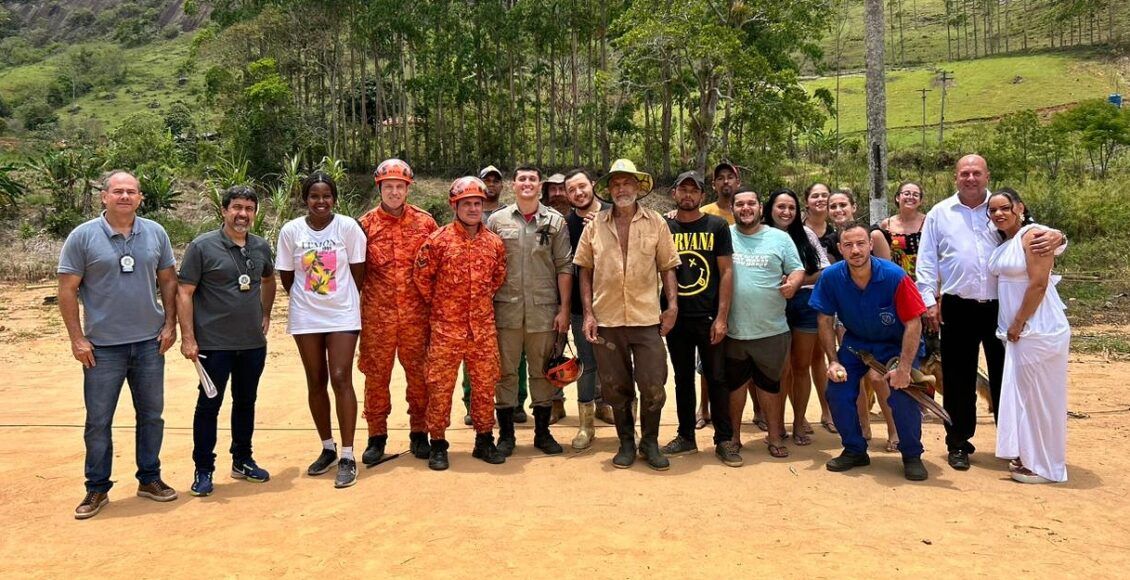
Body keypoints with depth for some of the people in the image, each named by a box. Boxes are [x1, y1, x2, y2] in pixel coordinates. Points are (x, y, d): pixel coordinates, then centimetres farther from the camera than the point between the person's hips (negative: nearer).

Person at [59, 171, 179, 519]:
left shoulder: (156, 233, 3)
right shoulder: (83, 236, -6)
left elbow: (168, 280, 9)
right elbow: (67, 290, -5)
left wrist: (170, 324, 2)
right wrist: (77, 338, -8)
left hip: (149, 343, 3)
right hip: (102, 346, -3)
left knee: (151, 414, 12)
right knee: (98, 421, 6)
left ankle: (150, 479, 27)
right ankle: (97, 488, 21)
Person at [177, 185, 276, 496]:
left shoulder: (262, 247, 6)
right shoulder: (202, 246, -9)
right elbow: (184, 293, -9)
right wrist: (187, 337, -14)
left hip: (254, 343, 5)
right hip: (214, 343, -5)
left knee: (246, 402, 15)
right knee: (209, 405, 4)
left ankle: (242, 461, 29)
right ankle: (203, 470, 16)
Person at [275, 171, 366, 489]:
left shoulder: (348, 226, -8)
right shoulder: (290, 230, -3)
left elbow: (358, 271, -1)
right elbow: (286, 276, 6)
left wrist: (343, 299, 4)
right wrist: (306, 297, 7)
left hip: (343, 315, -2)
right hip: (305, 317, 2)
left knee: (341, 379, -9)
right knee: (316, 382, 9)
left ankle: (347, 457, -2)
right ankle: (328, 448, 24)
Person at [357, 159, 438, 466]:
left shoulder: (425, 222, 4)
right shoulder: (365, 225, 2)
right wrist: (357, 307, 1)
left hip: (416, 314, 1)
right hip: (378, 314, 0)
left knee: (419, 374, 8)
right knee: (376, 375, 6)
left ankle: (419, 434, 22)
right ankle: (377, 437, 19)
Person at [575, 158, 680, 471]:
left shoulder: (656, 222, 3)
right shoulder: (595, 225, 4)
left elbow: (667, 267, 5)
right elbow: (585, 271, 6)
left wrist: (673, 305, -6)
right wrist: (588, 313, -1)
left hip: (647, 319, -1)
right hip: (607, 320, 1)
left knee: (653, 386, 2)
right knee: (616, 387, 11)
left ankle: (650, 442, 23)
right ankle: (626, 443, 28)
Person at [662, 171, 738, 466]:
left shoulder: (717, 226, 1)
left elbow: (726, 272, -2)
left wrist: (722, 317, -9)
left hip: (709, 317, -2)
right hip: (676, 318, 2)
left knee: (717, 378, 3)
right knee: (683, 378, 12)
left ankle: (724, 440, 13)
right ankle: (686, 437, 23)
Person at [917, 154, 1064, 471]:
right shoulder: (939, 214, 4)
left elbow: (1036, 234, 4)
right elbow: (927, 263, 5)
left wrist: (1056, 237, -19)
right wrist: (929, 301, -2)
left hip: (1001, 306, 1)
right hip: (958, 309, -1)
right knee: (959, 378, 7)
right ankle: (959, 443, 20)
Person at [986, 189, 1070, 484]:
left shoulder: (1033, 235, -12)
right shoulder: (1003, 243, 13)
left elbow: (1038, 284, -19)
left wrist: (1018, 323, -15)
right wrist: (1011, 326, 10)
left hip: (1038, 329, -8)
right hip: (1017, 330, 8)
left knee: (1039, 396, 0)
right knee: (1021, 394, 14)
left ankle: (1045, 467, 11)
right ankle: (1028, 456, 27)